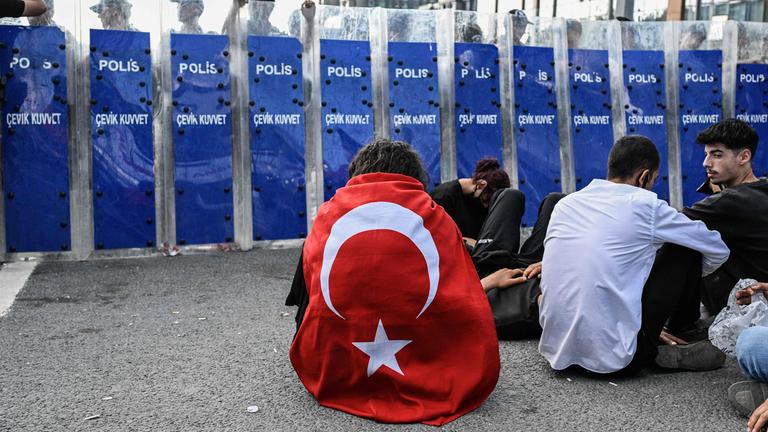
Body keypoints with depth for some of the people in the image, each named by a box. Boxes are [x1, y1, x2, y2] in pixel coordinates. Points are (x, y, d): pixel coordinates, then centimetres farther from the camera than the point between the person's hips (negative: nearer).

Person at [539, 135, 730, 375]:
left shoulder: (565, 204, 10)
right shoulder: (645, 205, -4)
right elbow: (718, 250, 10)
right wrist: (686, 279, 32)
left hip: (557, 352, 6)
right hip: (615, 359, -5)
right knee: (685, 249, 10)